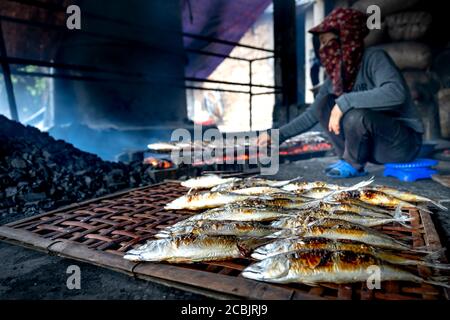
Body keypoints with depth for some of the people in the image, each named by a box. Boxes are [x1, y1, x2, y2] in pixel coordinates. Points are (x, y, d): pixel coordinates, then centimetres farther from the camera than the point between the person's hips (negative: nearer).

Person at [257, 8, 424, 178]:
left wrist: (345, 101, -35)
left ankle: (353, 164, -6)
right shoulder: (335, 76, 1)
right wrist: (277, 135, 2)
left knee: (354, 113, -32)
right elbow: (311, 115, 6)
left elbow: (396, 93, -36)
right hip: (373, 141, 6)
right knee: (324, 103, -7)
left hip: (404, 141, -6)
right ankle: (350, 160, -2)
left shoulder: (374, 57, -18)